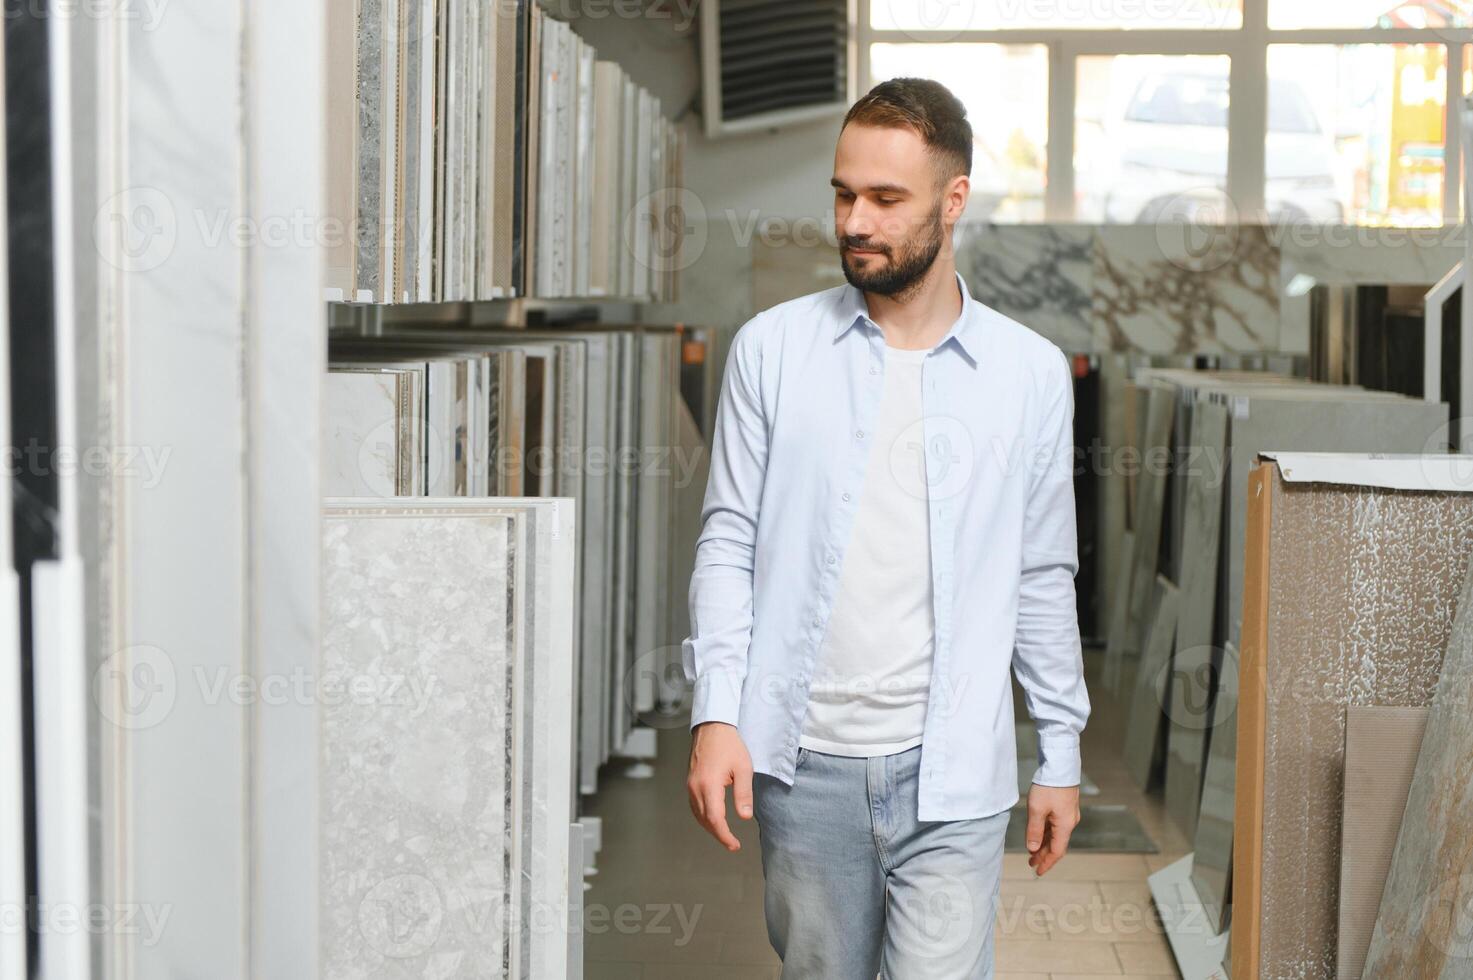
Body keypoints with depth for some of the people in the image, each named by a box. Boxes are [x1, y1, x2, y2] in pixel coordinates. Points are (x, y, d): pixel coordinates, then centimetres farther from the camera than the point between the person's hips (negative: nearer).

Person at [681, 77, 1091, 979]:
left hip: (952, 773, -1)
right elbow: (730, 542, 2)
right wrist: (716, 712, -8)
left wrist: (1061, 754, 10)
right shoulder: (772, 348, 1)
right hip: (804, 763, 1)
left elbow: (1044, 579, 8)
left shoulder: (1031, 373, 2)